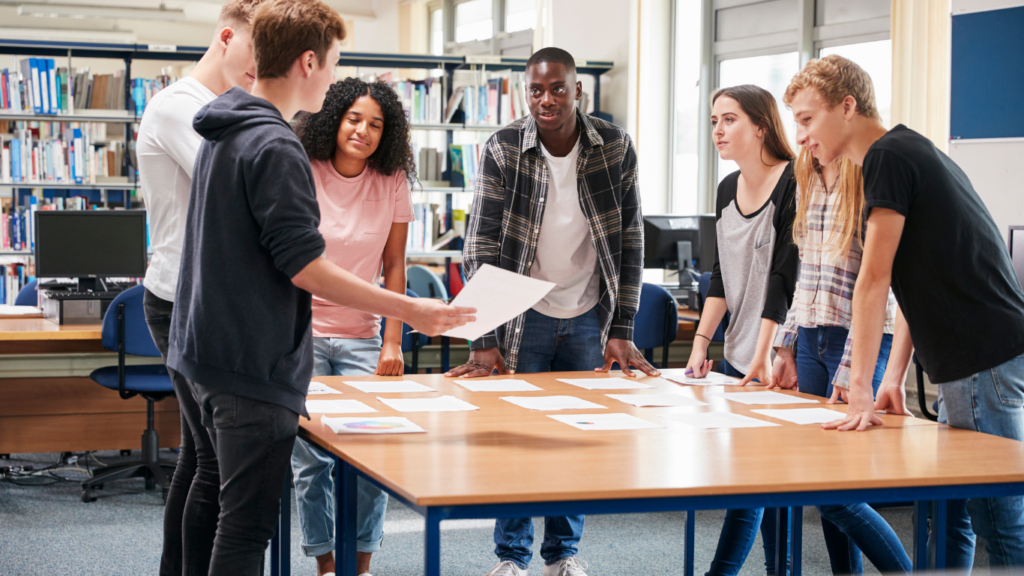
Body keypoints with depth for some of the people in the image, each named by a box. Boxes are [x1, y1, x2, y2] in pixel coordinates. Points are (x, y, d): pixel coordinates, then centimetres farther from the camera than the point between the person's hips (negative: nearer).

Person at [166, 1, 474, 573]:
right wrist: (410, 310, -20)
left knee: (242, 515, 18)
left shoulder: (225, 134, 13)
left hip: (212, 354, 10)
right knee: (248, 525, -5)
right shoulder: (275, 147, -18)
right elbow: (304, 267, -22)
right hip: (257, 367, -10)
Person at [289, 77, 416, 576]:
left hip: (361, 337, 1)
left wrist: (393, 343, -1)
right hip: (302, 332, -1)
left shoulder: (392, 184, 1)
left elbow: (394, 268, 5)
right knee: (309, 459, -1)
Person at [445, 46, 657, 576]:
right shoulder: (503, 151, -10)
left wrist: (621, 331, -6)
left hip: (589, 316, 2)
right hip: (524, 313, -1)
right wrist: (484, 341, -17)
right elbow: (481, 249, -10)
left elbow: (630, 243, -1)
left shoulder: (614, 148, -6)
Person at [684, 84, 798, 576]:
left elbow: (784, 277, -17)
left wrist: (764, 355, -19)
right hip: (738, 353, 7)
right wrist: (701, 341, 4)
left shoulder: (793, 184, -12)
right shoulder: (728, 189, 11)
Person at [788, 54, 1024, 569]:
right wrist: (894, 377, 16)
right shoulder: (909, 151, 21)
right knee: (950, 516, 14)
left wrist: (860, 390, -14)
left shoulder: (889, 155, -10)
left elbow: (874, 280, -14)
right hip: (973, 358, 10)